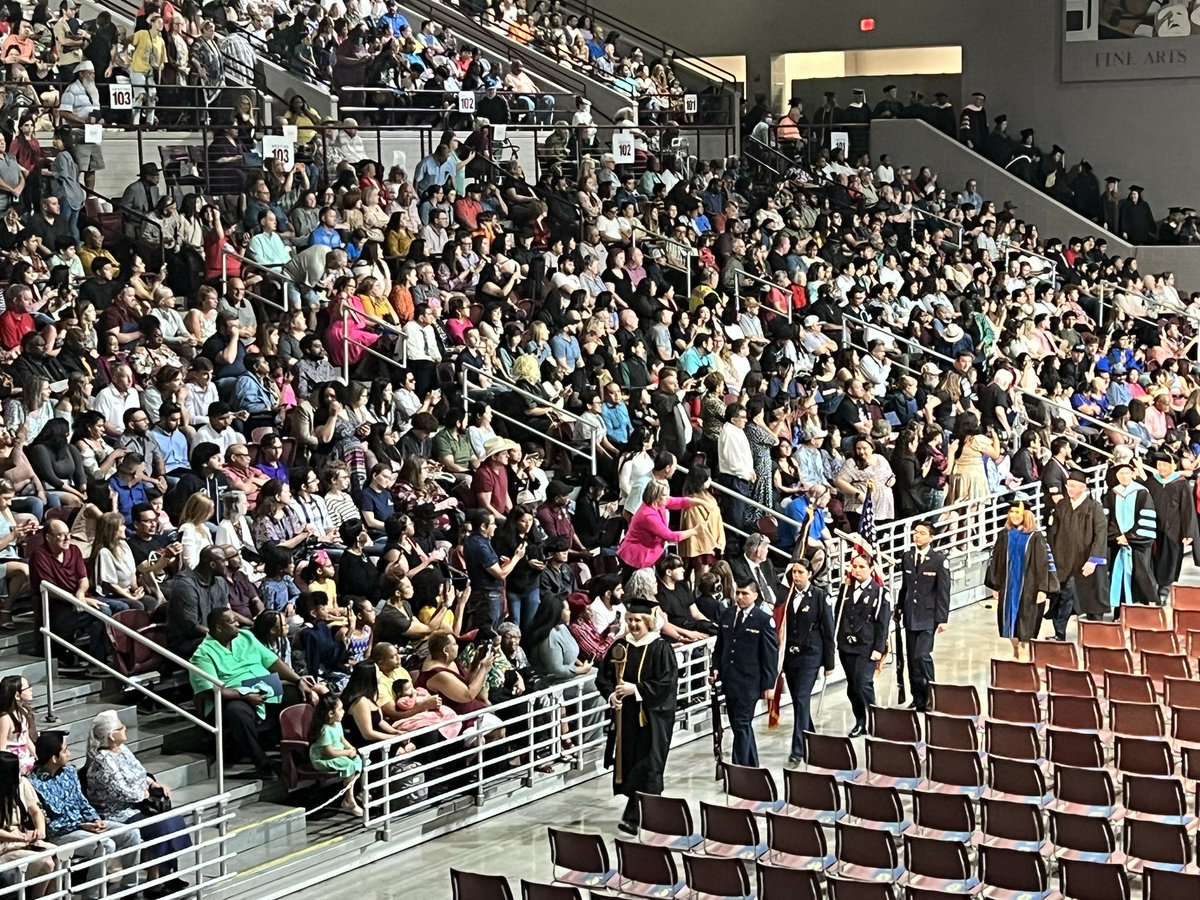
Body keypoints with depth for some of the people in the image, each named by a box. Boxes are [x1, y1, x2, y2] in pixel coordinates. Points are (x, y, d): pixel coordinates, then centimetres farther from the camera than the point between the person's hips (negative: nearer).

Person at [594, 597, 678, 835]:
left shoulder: (661, 648, -8)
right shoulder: (620, 647, 6)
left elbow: (667, 683, -14)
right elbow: (603, 677, 9)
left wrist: (636, 689, -19)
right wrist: (611, 694, -10)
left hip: (651, 717, -5)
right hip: (625, 715, 5)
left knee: (647, 767, -6)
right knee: (628, 762, 9)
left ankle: (635, 817, -8)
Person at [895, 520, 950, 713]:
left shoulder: (939, 559, -6)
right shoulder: (906, 557, 9)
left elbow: (943, 592, -7)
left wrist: (942, 619, -10)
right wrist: (899, 609, 13)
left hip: (928, 616, -5)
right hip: (910, 615, 5)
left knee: (922, 655, -16)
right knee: (911, 658, 8)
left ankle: (929, 697, -3)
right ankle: (917, 698, 18)